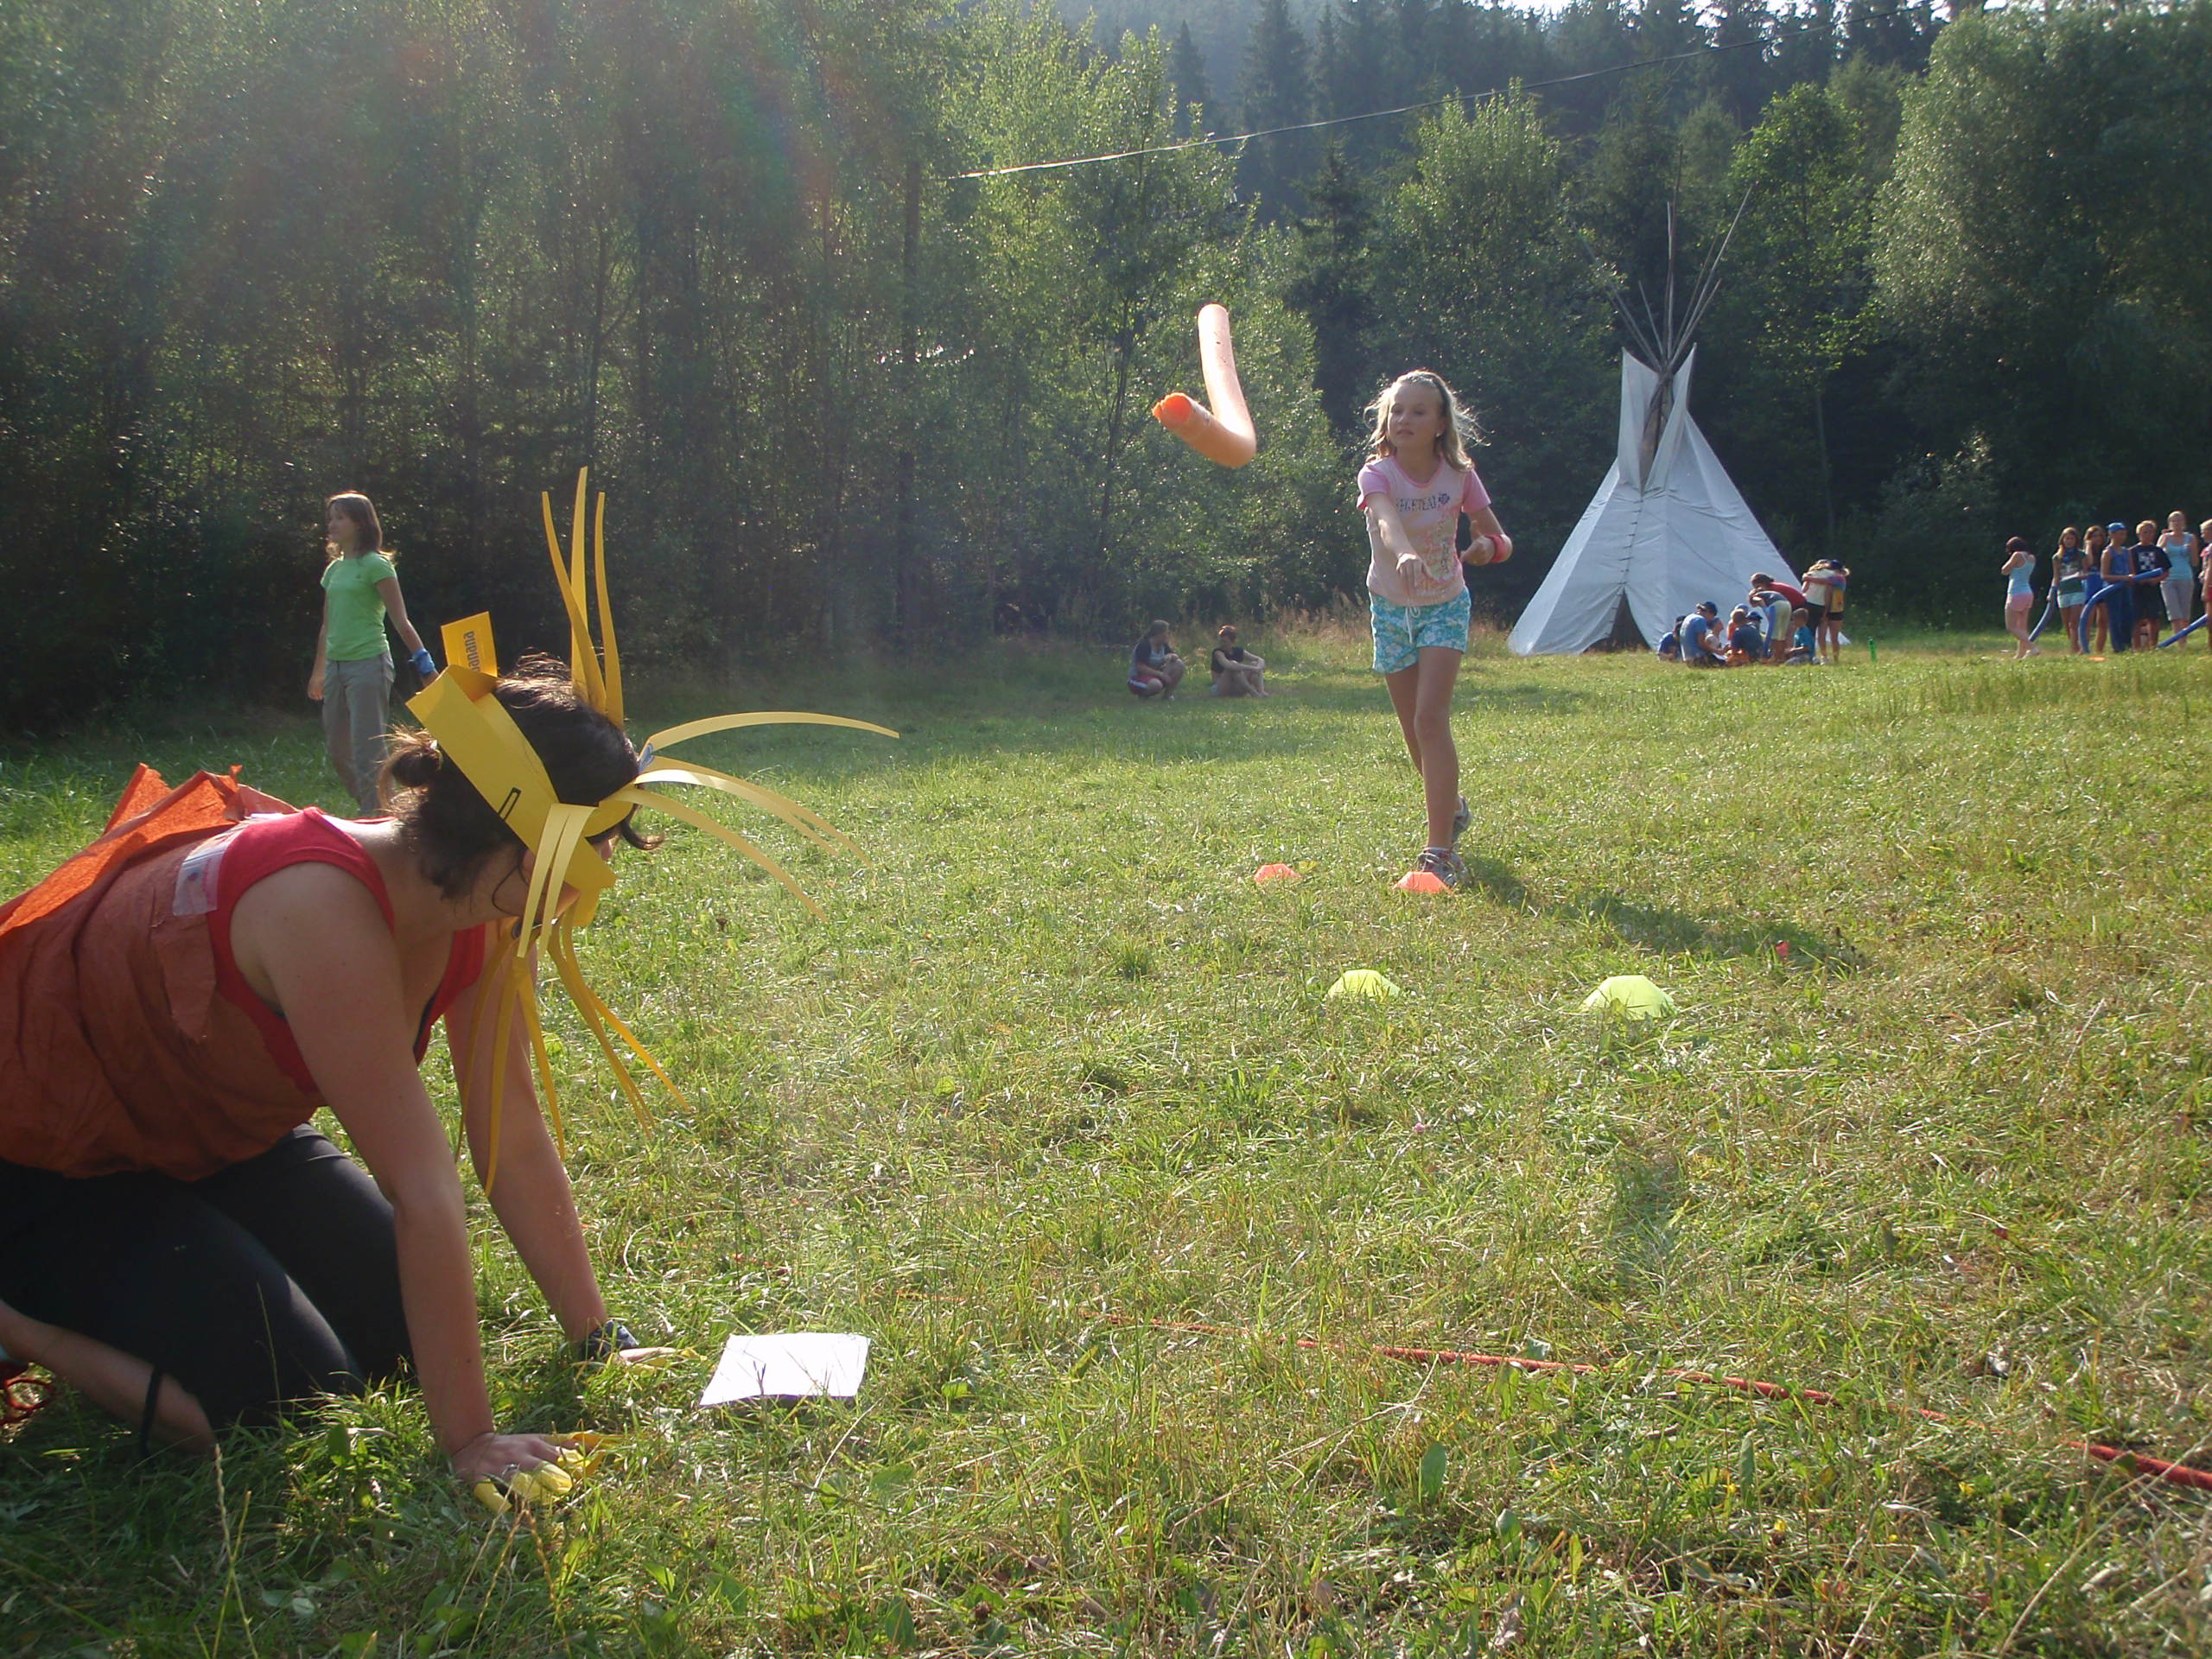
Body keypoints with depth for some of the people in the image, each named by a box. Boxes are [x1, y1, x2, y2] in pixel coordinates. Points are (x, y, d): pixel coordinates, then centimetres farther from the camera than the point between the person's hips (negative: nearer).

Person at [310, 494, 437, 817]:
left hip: (369, 664, -8)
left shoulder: (376, 565, -7)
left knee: (368, 751, -9)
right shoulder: (334, 568, 14)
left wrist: (426, 666, -14)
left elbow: (401, 621, -9)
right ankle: (372, 809, 24)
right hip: (336, 666, 8)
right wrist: (319, 671, 26)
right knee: (337, 749, 11)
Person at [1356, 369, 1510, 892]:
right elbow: (1387, 520, -41)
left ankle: (1441, 849, -21)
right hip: (1391, 609, 1)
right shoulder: (1378, 474, -17)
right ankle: (1452, 807, 41)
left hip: (1445, 607, -1)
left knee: (1430, 718, -19)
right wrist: (1405, 554, -64)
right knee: (1414, 730, 11)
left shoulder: (1459, 475, -10)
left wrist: (1487, 546, -28)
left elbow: (1501, 540, -2)